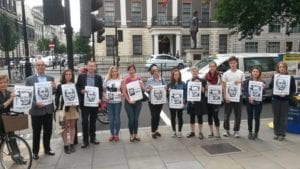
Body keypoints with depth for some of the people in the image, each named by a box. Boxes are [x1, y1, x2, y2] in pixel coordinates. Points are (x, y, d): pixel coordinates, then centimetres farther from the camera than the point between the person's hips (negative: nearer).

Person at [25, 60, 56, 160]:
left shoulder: (50, 78, 6)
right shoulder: (29, 79, -3)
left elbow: (54, 93, 8)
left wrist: (54, 88, -15)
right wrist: (35, 104, -18)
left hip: (48, 109, 3)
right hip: (36, 110, -3)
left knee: (48, 131, 13)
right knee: (36, 132, 8)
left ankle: (47, 149, 30)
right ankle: (35, 152, 22)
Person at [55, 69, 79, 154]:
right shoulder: (60, 86, 0)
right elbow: (57, 97, -1)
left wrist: (78, 107, 4)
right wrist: (57, 109, -8)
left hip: (73, 108, 3)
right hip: (64, 108, -3)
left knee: (72, 126, 9)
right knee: (65, 127, 3)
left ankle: (72, 144, 19)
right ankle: (65, 145, 11)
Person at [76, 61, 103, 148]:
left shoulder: (98, 78, 5)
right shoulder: (81, 76, 2)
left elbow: (101, 89, 6)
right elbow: (77, 87, 4)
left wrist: (100, 98, -9)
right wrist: (81, 91, -16)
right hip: (84, 102, -2)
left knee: (93, 121, 12)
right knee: (85, 121, 0)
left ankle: (93, 138, 26)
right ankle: (85, 140, 11)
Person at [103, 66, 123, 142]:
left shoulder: (120, 80, 0)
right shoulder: (107, 80, 5)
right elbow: (103, 90, 9)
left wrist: (122, 94, -17)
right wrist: (105, 97, -8)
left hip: (118, 102, -1)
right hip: (109, 102, 2)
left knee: (117, 118, 4)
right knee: (111, 118, 6)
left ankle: (117, 134, 18)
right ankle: (112, 134, 20)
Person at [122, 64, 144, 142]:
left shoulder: (139, 78, 5)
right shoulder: (125, 80, -3)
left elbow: (143, 89, 6)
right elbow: (124, 91, -7)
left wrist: (141, 84, -13)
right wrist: (129, 100, -14)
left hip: (138, 101, 3)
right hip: (129, 102, -2)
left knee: (136, 119, 8)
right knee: (131, 119, -1)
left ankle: (135, 134, 22)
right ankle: (131, 135, 16)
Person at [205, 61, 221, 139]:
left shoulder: (219, 75, -3)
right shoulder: (206, 76, 1)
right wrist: (206, 88, -11)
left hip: (216, 97, -2)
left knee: (215, 115, -7)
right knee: (209, 115, 8)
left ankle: (218, 133, 6)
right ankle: (211, 132, 21)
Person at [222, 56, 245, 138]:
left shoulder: (241, 73, 6)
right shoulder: (226, 74, 0)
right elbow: (223, 86, -2)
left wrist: (239, 83, -12)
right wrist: (225, 96, -11)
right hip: (228, 97, -1)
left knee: (238, 115, 6)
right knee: (227, 114, 6)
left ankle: (236, 131, 19)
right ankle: (227, 130, 20)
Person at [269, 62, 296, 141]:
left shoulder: (290, 78, -3)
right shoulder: (274, 76, 2)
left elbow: (293, 90, -2)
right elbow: (270, 87, -7)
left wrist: (286, 95, -18)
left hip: (285, 100, -2)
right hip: (275, 99, 2)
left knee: (283, 117, 4)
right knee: (276, 117, 9)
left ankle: (282, 134, 16)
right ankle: (276, 133, 22)